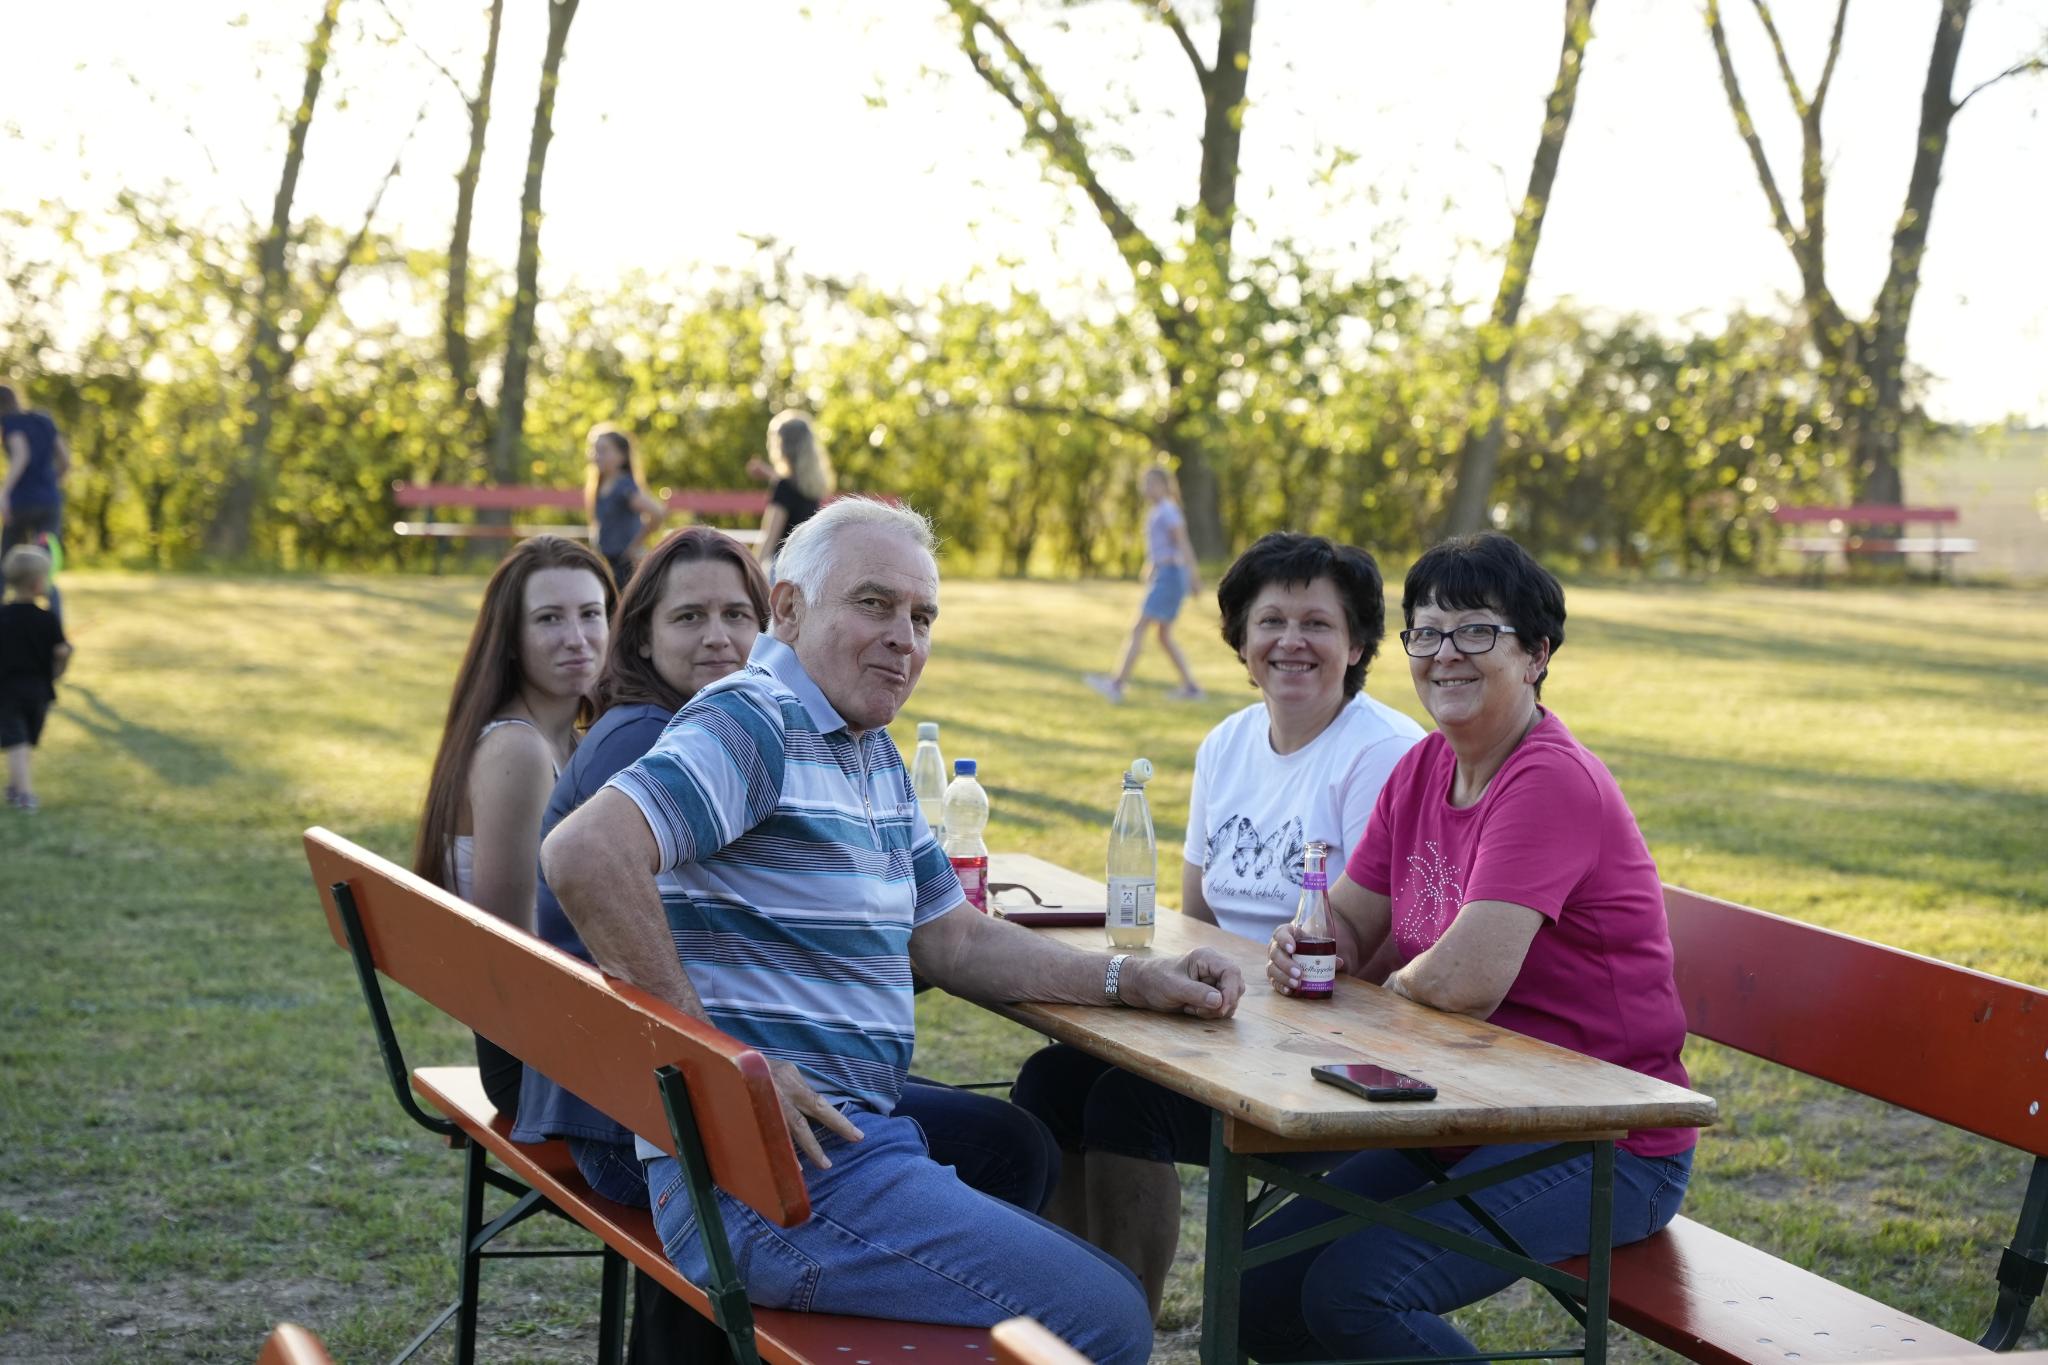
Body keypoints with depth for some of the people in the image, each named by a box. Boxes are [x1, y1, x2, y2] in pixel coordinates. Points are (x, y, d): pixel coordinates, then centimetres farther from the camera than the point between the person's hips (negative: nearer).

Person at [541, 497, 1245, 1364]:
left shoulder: (872, 754, 18)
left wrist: (1134, 982, 9)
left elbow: (952, 940, 21)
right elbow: (584, 855, -29)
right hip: (769, 1174, -10)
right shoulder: (752, 724, -14)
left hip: (853, 1125, 10)